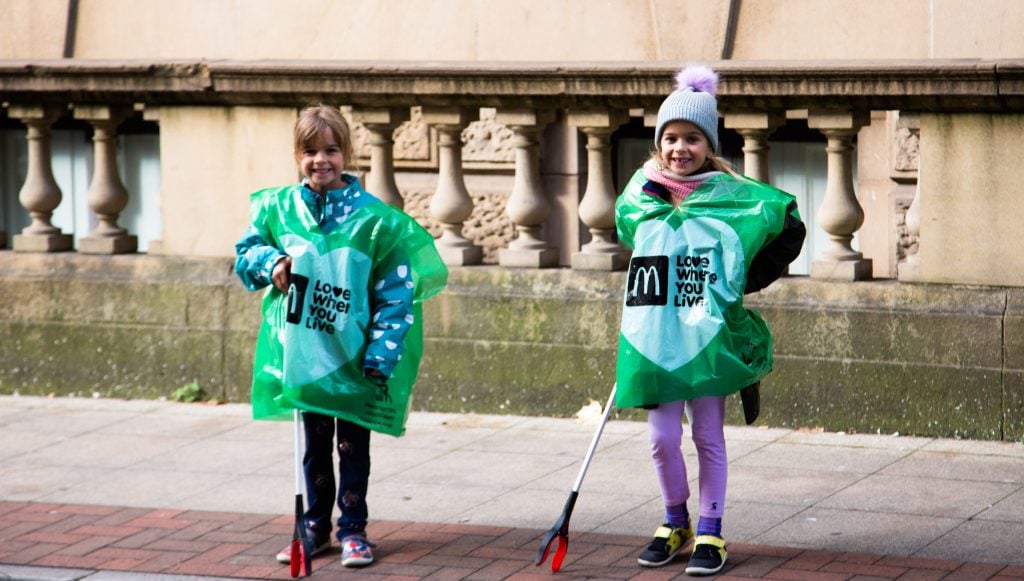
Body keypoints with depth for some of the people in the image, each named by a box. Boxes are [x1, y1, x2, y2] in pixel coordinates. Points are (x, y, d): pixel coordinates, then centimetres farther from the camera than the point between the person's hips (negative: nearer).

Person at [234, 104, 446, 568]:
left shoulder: (374, 218, -10)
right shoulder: (279, 208, -1)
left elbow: (395, 295, -8)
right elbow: (245, 254, 13)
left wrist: (381, 356, -13)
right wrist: (270, 262, -10)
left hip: (354, 358, -3)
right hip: (303, 354, 3)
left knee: (352, 447, 6)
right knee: (314, 447, 15)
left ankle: (353, 530, 17)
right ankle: (316, 526, 26)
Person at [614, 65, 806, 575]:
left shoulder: (732, 197, -6)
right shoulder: (639, 197, 4)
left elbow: (790, 228, 3)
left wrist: (747, 281, 2)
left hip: (709, 335, -3)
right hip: (654, 336, 3)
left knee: (708, 438, 4)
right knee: (663, 439, 4)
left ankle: (710, 533, 14)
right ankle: (675, 523, 23)